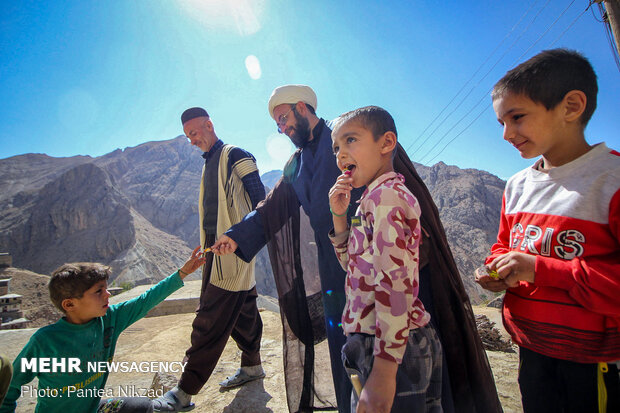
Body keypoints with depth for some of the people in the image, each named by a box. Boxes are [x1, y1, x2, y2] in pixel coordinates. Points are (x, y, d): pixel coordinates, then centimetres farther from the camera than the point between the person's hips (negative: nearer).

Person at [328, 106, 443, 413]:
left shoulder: (386, 195, -18)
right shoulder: (376, 196, 12)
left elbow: (395, 286, -26)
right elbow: (353, 265, 17)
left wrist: (384, 370, -24)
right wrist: (339, 215, 5)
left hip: (392, 350, -9)